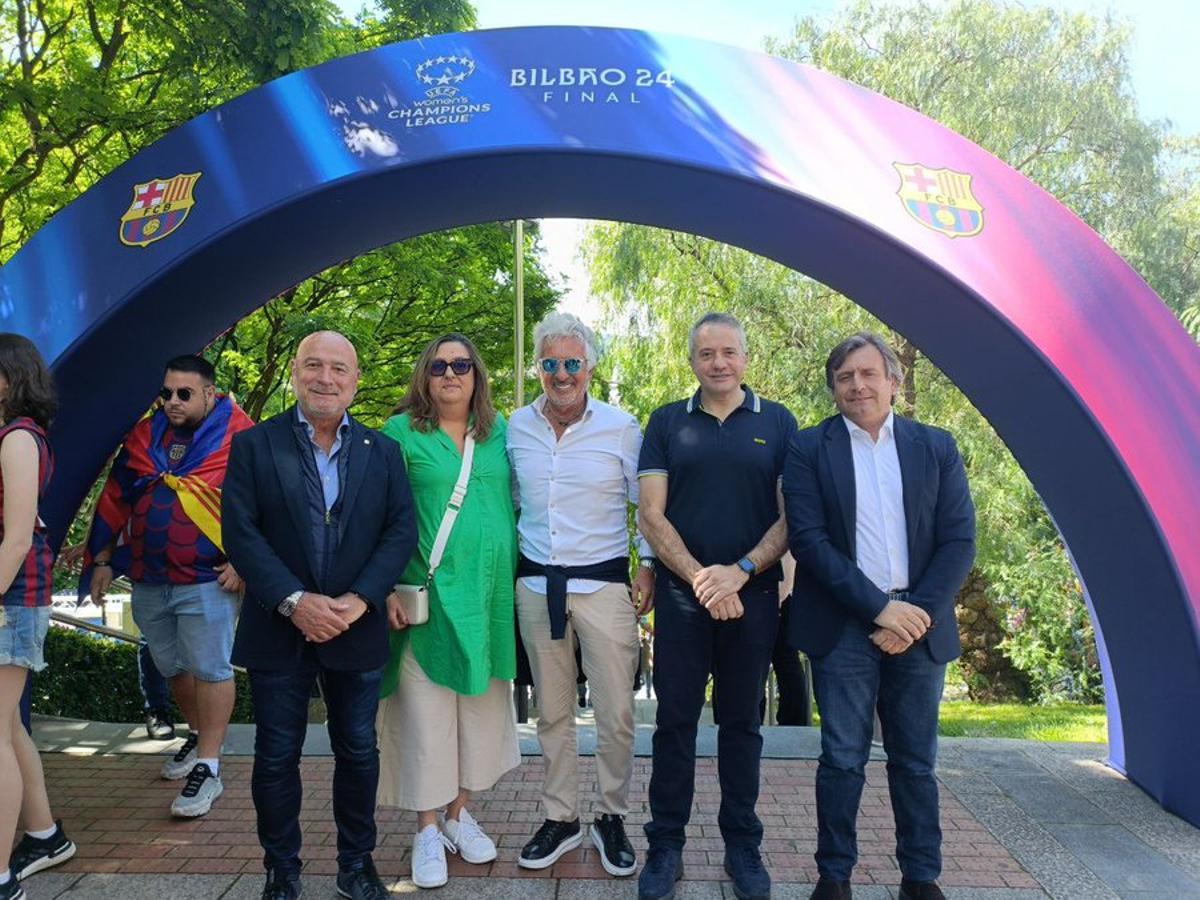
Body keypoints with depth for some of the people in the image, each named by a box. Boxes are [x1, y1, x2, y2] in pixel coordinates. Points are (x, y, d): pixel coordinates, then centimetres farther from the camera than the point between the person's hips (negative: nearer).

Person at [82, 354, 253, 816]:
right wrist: (103, 561, 12)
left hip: (208, 582, -6)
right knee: (173, 668, 18)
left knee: (210, 671, -3)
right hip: (148, 582, 6)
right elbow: (115, 501, 14)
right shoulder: (144, 437, 9)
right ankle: (199, 736, 39)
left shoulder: (237, 437, -8)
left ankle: (208, 768, 5)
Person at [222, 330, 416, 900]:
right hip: (279, 631, -1)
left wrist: (360, 599, -15)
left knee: (358, 752, 12)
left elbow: (401, 531, -2)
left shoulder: (382, 452, 5)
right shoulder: (253, 446, 0)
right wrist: (294, 601, -18)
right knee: (276, 756, 10)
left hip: (357, 631, 2)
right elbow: (240, 532, -8)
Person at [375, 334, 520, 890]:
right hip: (427, 595, -4)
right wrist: (389, 588, -9)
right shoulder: (401, 433, -2)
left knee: (481, 707, 13)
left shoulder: (499, 431, 9)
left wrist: (522, 575, 9)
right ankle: (427, 830, 19)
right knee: (427, 711, 3)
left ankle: (460, 814, 30)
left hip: (491, 593, 4)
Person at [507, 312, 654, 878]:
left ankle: (611, 818, 24)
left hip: (604, 582, -2)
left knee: (616, 714, 3)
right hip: (536, 584, 3)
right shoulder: (516, 426, 3)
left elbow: (648, 506, 3)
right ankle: (560, 818, 29)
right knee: (552, 712, 14)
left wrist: (649, 567, -3)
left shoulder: (622, 427, -4)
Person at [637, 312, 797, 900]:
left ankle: (743, 846, 26)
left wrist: (740, 571, -13)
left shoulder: (777, 423, 5)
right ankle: (665, 846, 19)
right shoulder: (667, 423, 5)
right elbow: (651, 515, -1)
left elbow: (792, 516, 0)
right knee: (675, 720, 6)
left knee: (741, 722, 12)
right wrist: (700, 578, -11)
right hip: (681, 595, 0)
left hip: (753, 596, 0)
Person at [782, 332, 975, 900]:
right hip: (844, 627, -2)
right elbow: (808, 539, -9)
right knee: (842, 760, 5)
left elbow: (959, 540, 2)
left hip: (918, 625, 2)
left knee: (916, 761, 12)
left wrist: (918, 612, -10)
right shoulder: (809, 449, -1)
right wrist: (880, 607, -14)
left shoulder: (936, 447, 6)